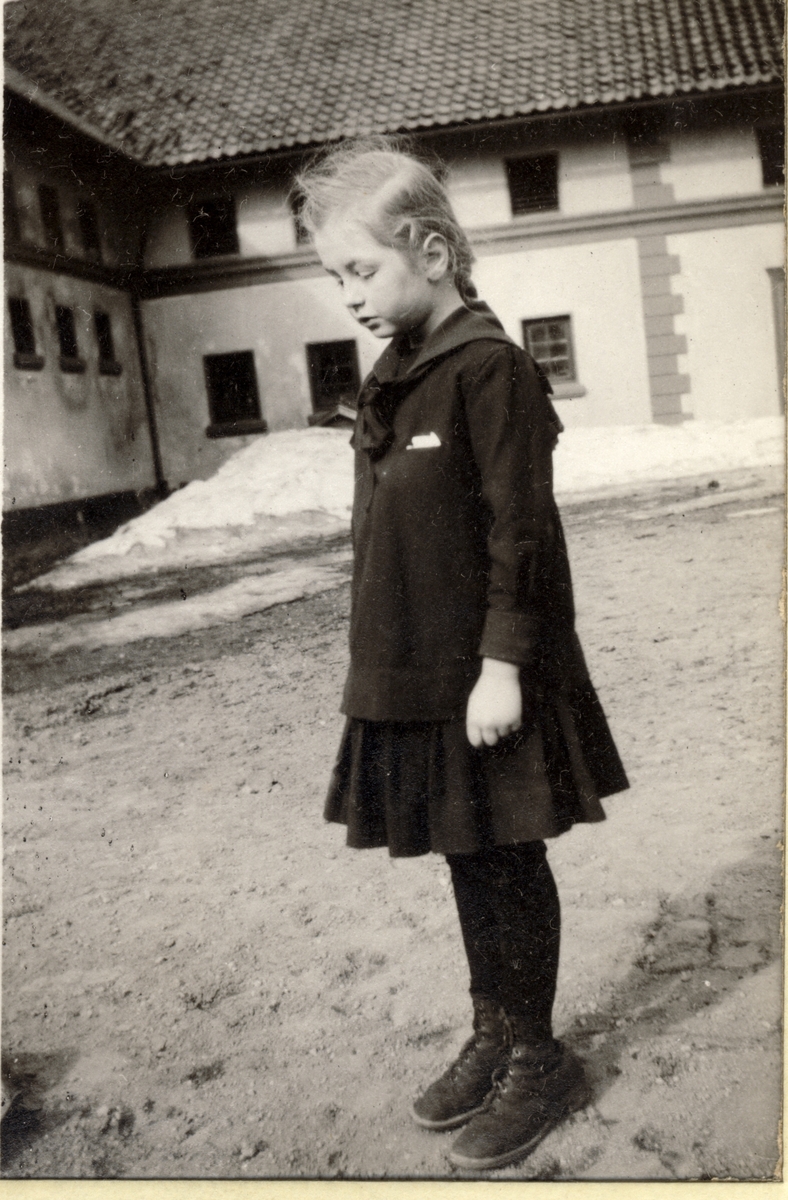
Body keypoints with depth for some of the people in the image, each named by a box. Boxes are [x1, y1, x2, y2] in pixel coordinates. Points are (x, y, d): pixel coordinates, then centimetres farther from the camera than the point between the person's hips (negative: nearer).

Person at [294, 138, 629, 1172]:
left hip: (479, 680, -8)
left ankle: (537, 1061, 25)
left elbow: (522, 533, -17)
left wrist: (503, 664, -18)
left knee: (504, 863, 6)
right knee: (467, 861, 18)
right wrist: (378, 667, 17)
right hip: (414, 677, 8)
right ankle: (494, 1038, 35)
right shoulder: (393, 380, 11)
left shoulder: (489, 368, -15)